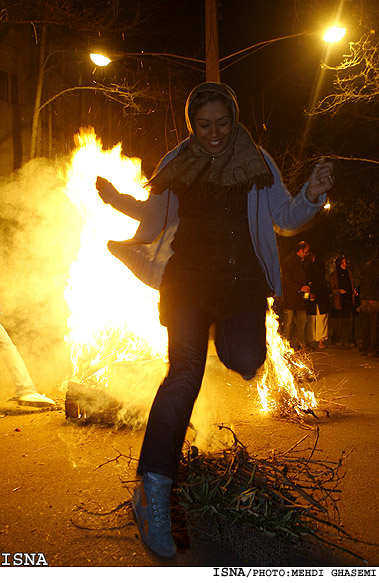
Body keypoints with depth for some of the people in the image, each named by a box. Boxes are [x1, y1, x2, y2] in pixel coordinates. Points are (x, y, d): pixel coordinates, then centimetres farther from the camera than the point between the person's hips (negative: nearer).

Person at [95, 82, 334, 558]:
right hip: (187, 279, 0)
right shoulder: (176, 164, 11)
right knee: (185, 372, -19)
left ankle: (228, 337, 19)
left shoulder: (256, 163, 8)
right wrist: (115, 198, 7)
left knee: (245, 360, -24)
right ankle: (154, 493, -13)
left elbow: (287, 218, 8)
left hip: (241, 280, 1)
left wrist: (311, 196, -11)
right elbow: (154, 216, 21)